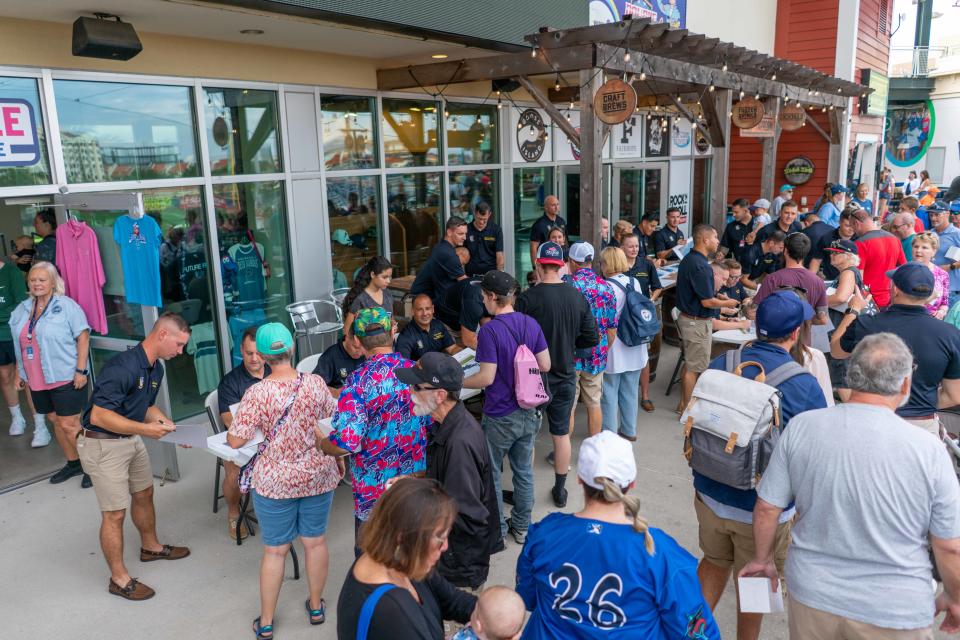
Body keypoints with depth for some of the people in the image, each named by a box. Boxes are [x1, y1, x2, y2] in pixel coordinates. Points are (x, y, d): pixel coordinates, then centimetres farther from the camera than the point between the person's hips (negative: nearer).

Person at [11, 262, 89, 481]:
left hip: (66, 378, -6)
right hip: (37, 380, 6)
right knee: (57, 421, 14)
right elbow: (20, 346, 18)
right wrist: (19, 374, 17)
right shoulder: (22, 309, 11)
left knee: (69, 424, -5)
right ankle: (73, 463, 28)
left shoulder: (66, 306, -9)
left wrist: (80, 370, -17)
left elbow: (83, 337, -12)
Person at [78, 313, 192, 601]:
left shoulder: (155, 369, 1)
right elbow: (99, 415, -30)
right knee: (115, 513, 0)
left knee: (144, 493, 23)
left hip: (132, 439, 9)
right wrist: (145, 429, -29)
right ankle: (119, 578, 15)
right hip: (103, 444, -9)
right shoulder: (122, 367, -28)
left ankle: (150, 546, 45)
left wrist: (170, 427, 2)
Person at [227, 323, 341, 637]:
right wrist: (338, 461, 18)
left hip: (275, 481, -2)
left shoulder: (257, 392, -17)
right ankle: (316, 607, 34)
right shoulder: (316, 383, -8)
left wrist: (231, 431, 7)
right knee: (315, 541, 17)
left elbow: (235, 440, -16)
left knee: (275, 550, 11)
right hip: (318, 475, 2)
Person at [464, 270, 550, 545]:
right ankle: (522, 527, 31)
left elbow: (486, 378, -21)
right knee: (524, 471, 17)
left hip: (500, 417, -6)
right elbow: (545, 365, 2)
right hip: (528, 413, 6)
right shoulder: (531, 324, -2)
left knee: (492, 473, 13)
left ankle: (497, 530, 25)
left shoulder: (489, 331, -20)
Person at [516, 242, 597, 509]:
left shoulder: (528, 298, -19)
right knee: (561, 433, 17)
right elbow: (592, 338, 0)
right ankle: (560, 489, 30)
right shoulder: (577, 297, -6)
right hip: (566, 376, 4)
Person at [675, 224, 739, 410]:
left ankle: (685, 402, 31)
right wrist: (727, 303, -5)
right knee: (695, 367, 0)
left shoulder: (688, 259, 7)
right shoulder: (700, 266, -24)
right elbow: (707, 302, -23)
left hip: (688, 317, 10)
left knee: (689, 363, 20)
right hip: (698, 322, -10)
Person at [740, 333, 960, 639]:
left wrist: (763, 559, 12)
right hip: (895, 612, -1)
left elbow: (767, 508, -6)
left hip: (812, 594, 1)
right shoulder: (929, 452, -18)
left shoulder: (801, 427, -13)